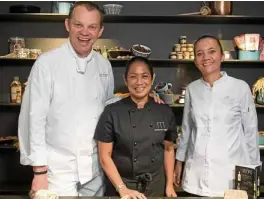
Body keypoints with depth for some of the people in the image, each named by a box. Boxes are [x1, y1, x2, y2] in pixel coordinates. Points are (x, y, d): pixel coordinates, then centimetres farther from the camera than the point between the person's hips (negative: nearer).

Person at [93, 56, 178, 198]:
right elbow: (105, 156, -10)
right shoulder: (112, 112, -12)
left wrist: (169, 185, 1)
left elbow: (168, 149, 6)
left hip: (156, 184, 3)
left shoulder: (165, 112, -3)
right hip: (121, 184, -2)